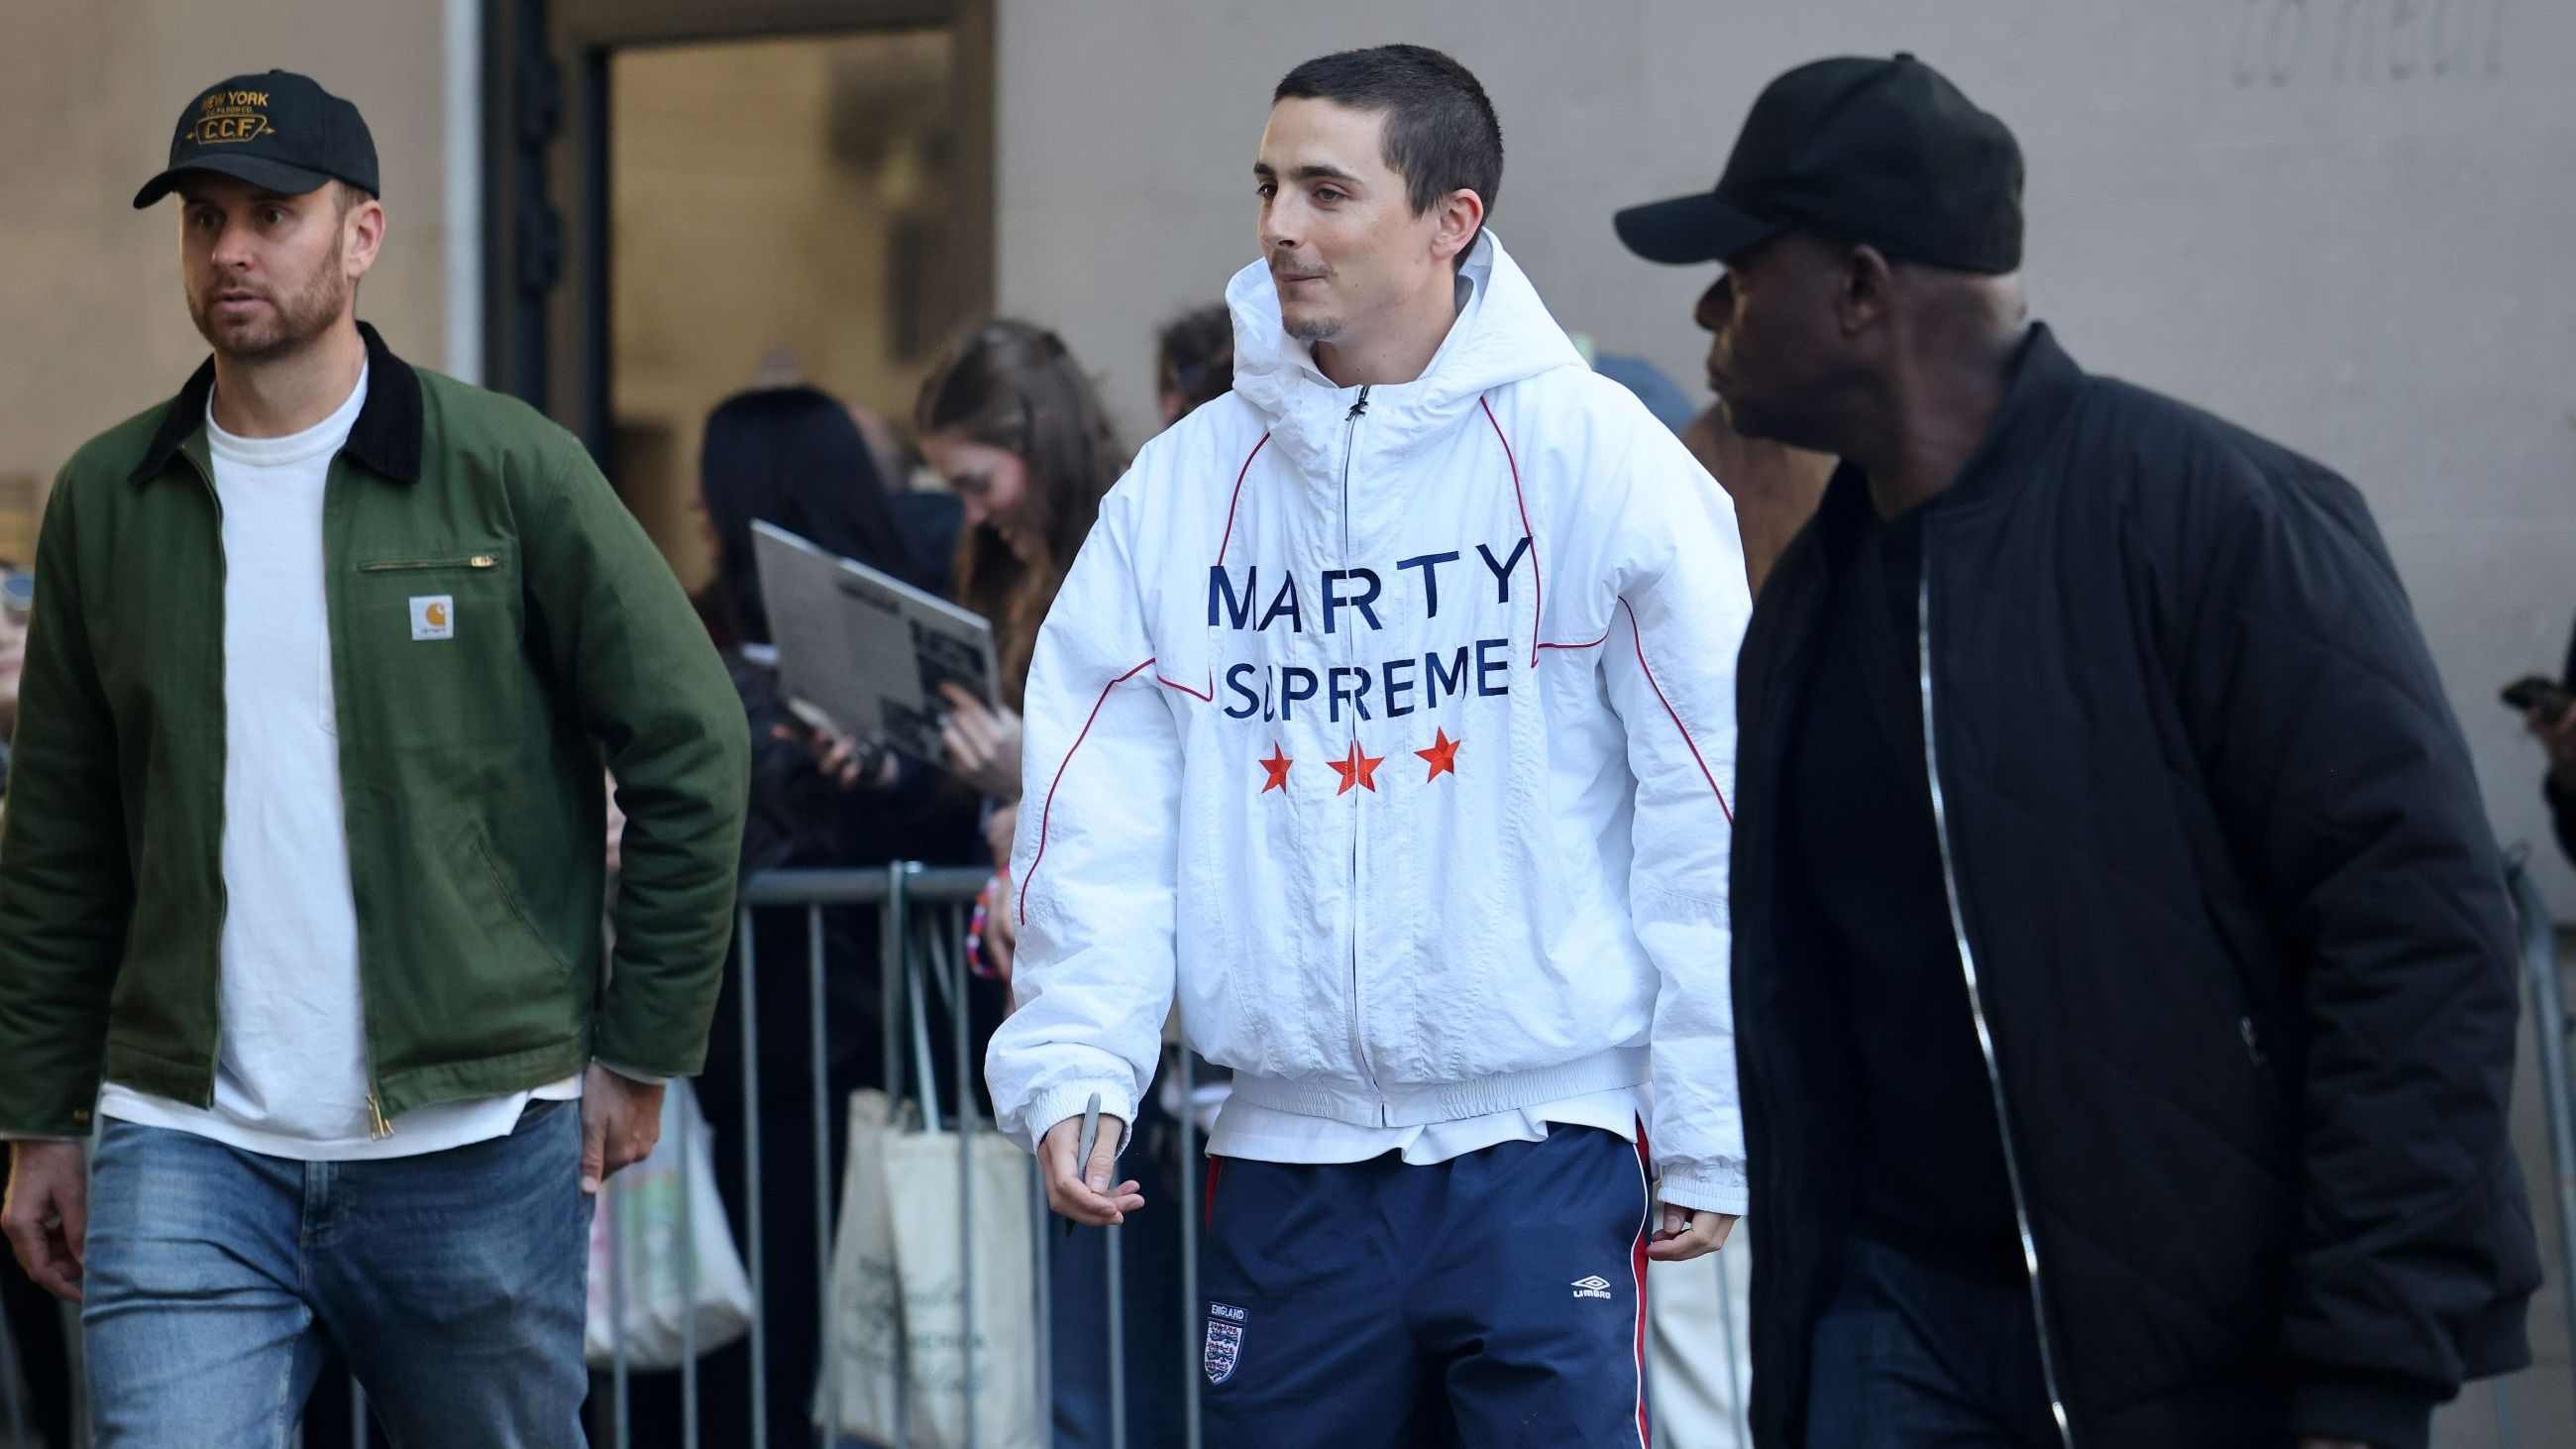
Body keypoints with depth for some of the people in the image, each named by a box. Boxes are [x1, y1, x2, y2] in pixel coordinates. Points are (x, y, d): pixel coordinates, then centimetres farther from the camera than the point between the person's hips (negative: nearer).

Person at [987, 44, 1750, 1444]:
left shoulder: (1590, 453, -4)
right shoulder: (1185, 483, 7)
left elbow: (1710, 804, -5)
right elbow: (1102, 805, 6)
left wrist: (1710, 1131, -6)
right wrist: (1072, 1062, -7)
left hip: (1542, 1139, -4)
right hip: (1286, 1155, 4)